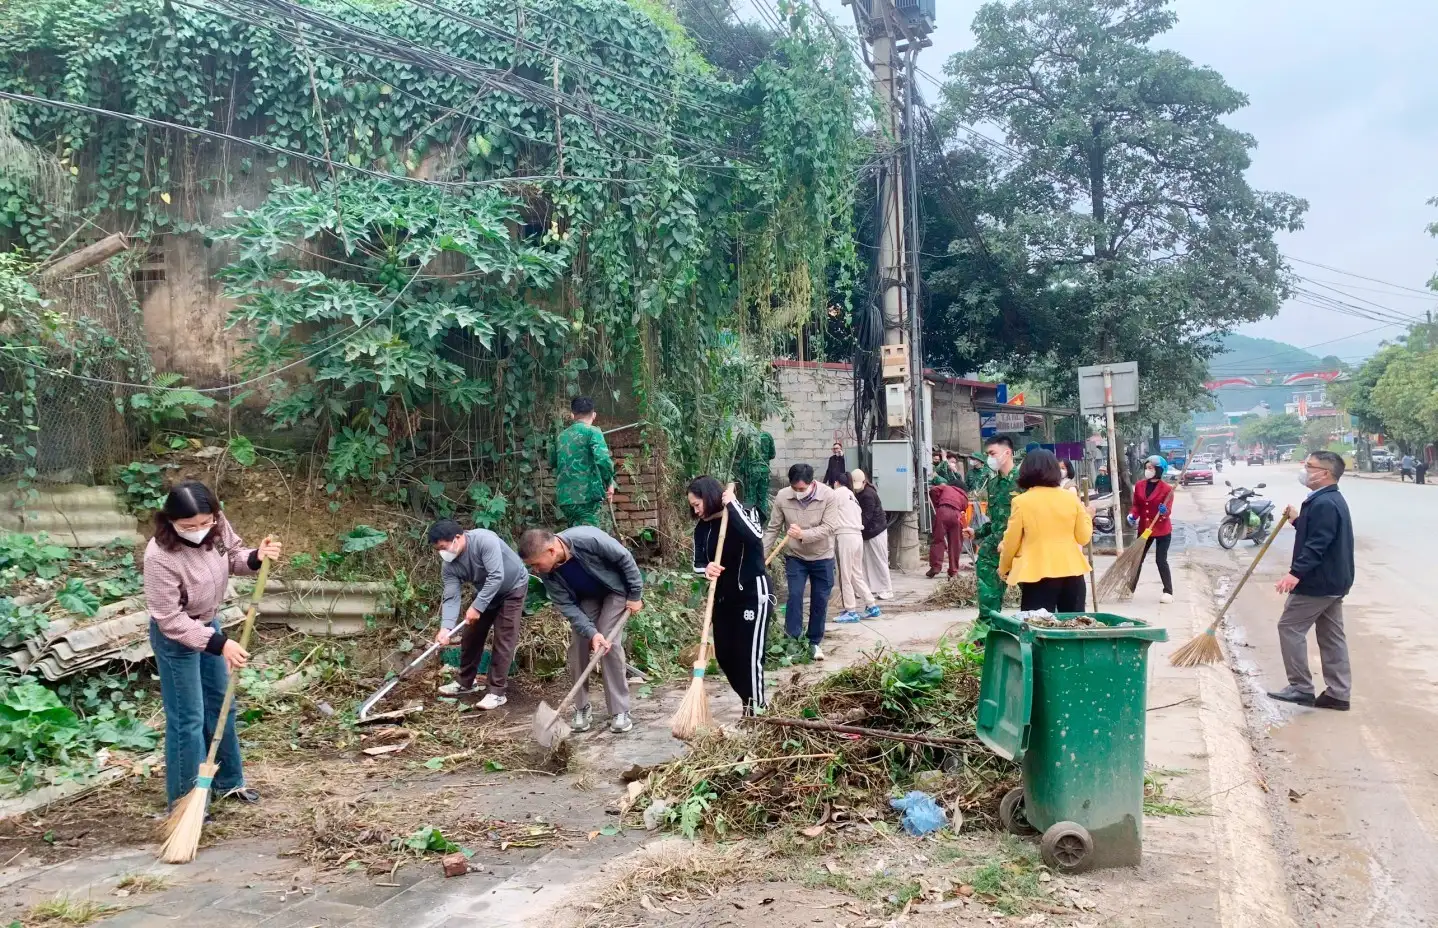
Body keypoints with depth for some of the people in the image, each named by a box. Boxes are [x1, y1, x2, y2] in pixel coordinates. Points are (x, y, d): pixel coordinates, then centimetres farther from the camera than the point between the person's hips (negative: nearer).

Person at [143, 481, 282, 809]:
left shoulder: (218, 526, -18)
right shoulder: (160, 557, -34)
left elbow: (232, 556, 3)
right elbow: (170, 619, -27)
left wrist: (255, 558, -20)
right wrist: (219, 644, -31)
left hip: (208, 624, 7)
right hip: (176, 638, -7)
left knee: (221, 704, 19)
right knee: (188, 718, 1)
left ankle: (229, 781, 38)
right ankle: (185, 802, 18)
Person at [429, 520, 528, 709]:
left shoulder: (484, 540, -36)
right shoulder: (449, 567, -17)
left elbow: (496, 576, -38)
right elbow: (451, 598, -21)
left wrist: (477, 607, -39)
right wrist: (446, 627, -36)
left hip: (512, 588, -6)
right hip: (485, 591, 6)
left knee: (503, 639, -10)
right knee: (471, 636, 9)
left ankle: (497, 691, -6)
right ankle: (464, 682, 25)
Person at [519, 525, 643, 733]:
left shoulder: (588, 539, -40)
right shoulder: (547, 573, -25)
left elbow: (625, 559, -26)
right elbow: (566, 605, -19)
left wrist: (635, 595, -17)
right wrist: (591, 632, -31)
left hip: (615, 590, -4)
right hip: (584, 598, 4)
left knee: (611, 643, -15)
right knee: (578, 644, -7)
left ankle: (620, 711, -8)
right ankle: (581, 709, 6)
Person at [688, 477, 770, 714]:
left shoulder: (742, 513, -13)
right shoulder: (701, 527, 3)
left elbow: (756, 536, -33)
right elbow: (697, 564, 2)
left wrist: (731, 506, -28)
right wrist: (706, 568, -21)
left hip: (753, 594, -7)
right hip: (723, 597, 7)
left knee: (749, 654, -8)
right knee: (723, 654, 8)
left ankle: (756, 710, 4)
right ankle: (748, 700, 26)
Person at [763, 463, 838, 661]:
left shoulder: (827, 495, -20)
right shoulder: (782, 496, -15)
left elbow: (827, 528, -22)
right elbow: (773, 529, -7)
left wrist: (803, 534, -37)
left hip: (822, 557, 0)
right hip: (795, 556, 0)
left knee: (820, 600, 7)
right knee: (794, 596, -12)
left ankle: (815, 642, 22)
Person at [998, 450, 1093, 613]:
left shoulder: (1022, 501, -6)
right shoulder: (1071, 498, 2)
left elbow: (1011, 542, 0)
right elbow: (1083, 537, 6)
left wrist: (1003, 568, 16)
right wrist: (1087, 516, 25)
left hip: (1037, 573, -3)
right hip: (1071, 570, 3)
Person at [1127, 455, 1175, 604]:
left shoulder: (1167, 488, -13)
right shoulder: (1139, 486, 1)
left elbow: (1167, 511, -12)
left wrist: (1164, 511, -34)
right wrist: (1132, 515, -11)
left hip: (1162, 530, -5)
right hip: (1144, 529, 5)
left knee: (1161, 560, -2)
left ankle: (1168, 591, 9)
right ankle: (1130, 588, 19)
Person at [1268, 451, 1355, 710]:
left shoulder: (1323, 504, -20)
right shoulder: (1331, 499, 14)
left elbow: (1316, 545, -28)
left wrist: (1296, 572, -34)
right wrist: (1297, 521, 19)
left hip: (1318, 581, -11)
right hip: (1333, 580, 11)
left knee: (1290, 627, -3)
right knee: (1331, 636, 12)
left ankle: (1301, 688, 0)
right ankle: (1338, 694, 15)